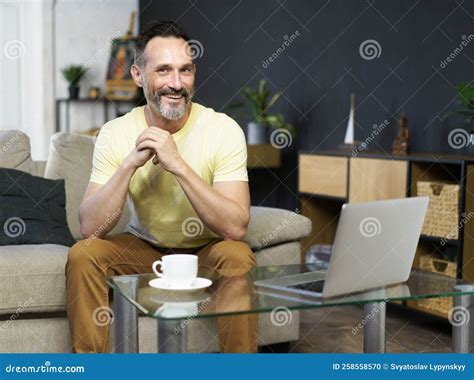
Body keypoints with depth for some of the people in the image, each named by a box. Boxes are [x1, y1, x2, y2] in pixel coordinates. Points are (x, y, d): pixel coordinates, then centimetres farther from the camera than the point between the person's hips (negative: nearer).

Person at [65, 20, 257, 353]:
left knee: (237, 257, -32)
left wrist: (178, 165, -35)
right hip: (144, 247, 2)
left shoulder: (223, 129, -18)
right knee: (83, 255, -22)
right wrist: (130, 163, -31)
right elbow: (90, 227, -19)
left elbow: (236, 227, -28)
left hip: (206, 250, -2)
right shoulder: (116, 133, -12)